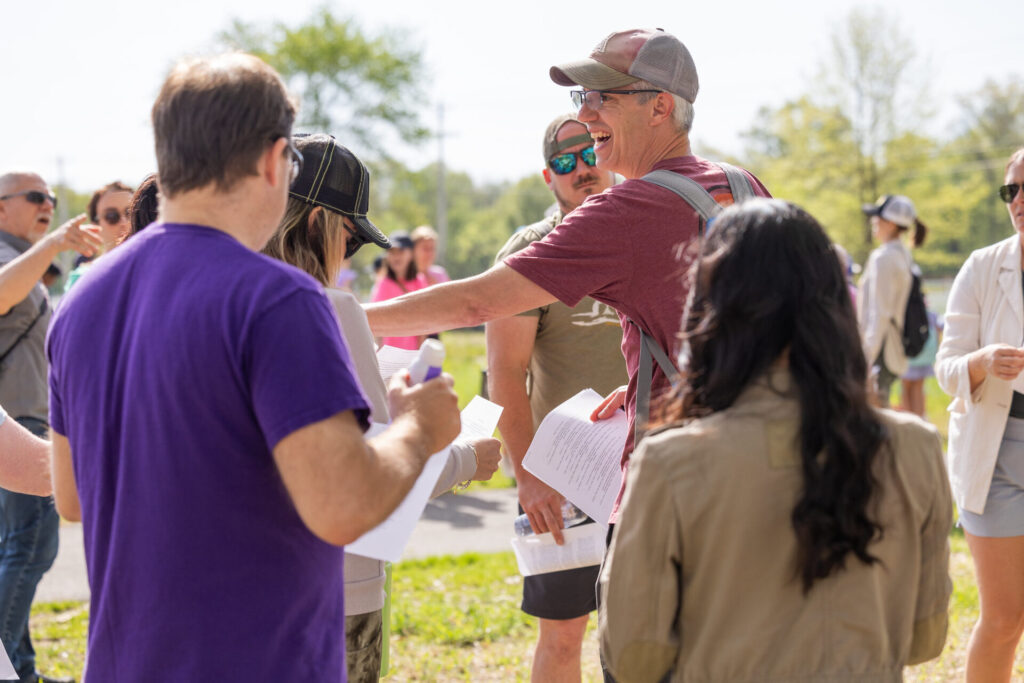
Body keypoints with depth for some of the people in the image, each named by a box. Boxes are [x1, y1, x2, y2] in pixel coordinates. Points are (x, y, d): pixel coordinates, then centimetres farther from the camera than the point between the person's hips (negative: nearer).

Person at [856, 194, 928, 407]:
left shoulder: (883, 258, -15)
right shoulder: (904, 256, 14)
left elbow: (880, 313, -20)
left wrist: (866, 361, -21)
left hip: (881, 354, -10)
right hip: (896, 355, 10)